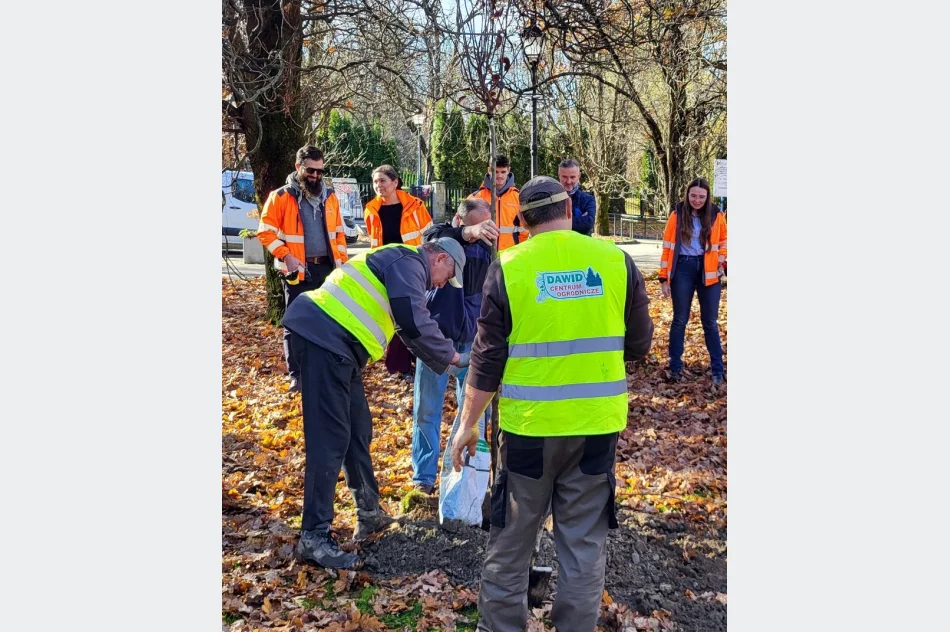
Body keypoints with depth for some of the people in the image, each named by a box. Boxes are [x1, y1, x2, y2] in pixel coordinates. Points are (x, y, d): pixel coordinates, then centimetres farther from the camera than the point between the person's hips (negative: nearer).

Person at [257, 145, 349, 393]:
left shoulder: (330, 196, 10)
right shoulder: (280, 197, -5)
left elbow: (338, 232, 16)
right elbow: (265, 231, -6)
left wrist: (341, 261, 8)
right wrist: (286, 256, -16)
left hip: (327, 268, 4)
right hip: (298, 270, -4)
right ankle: (296, 375, 9)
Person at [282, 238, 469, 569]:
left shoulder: (402, 264, 27)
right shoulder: (409, 263, -5)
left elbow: (409, 327, 31)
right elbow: (416, 323, -16)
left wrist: (442, 360, 26)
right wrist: (449, 355, -1)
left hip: (334, 342, 11)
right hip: (324, 335, -11)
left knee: (358, 427, 17)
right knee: (331, 437, -10)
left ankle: (369, 513, 30)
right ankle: (314, 537, -5)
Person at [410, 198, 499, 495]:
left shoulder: (485, 247, 6)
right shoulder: (439, 235, -8)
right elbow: (432, 236, -34)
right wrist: (467, 233, -54)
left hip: (472, 337, 4)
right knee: (427, 408, 2)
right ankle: (423, 475, 13)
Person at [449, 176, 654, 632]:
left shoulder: (508, 267, -7)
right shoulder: (617, 260, -2)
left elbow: (487, 358, -6)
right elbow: (639, 344, 6)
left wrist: (467, 424, 5)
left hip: (529, 425, -1)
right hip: (598, 424, 2)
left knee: (511, 541, 15)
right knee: (584, 542, 14)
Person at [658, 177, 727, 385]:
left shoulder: (716, 215, 2)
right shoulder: (677, 214, -1)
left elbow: (723, 243, 15)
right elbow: (667, 247, 0)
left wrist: (722, 264, -2)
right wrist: (664, 278, -4)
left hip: (708, 271, 1)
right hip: (683, 269, -1)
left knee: (710, 322, 6)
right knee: (679, 320, 6)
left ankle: (717, 369, 13)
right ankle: (675, 366, 16)